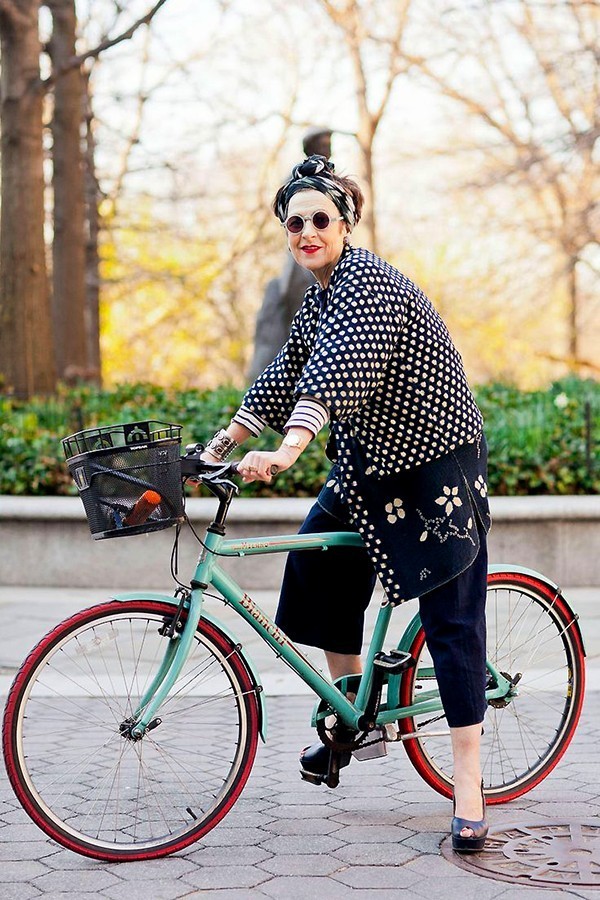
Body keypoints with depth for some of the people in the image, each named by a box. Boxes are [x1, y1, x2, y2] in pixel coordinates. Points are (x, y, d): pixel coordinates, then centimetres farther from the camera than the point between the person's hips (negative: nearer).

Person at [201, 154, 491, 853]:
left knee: (451, 619, -7)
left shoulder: (368, 282, -19)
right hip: (369, 461, 9)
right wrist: (220, 444, 10)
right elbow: (285, 375, 15)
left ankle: (468, 790, -3)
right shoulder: (319, 295, 10)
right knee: (318, 564, 6)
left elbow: (337, 374, -35)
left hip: (436, 462, -9)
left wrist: (288, 449, -46)